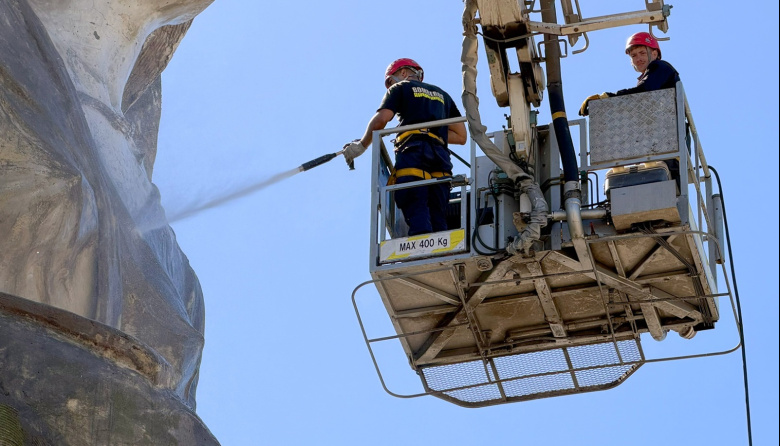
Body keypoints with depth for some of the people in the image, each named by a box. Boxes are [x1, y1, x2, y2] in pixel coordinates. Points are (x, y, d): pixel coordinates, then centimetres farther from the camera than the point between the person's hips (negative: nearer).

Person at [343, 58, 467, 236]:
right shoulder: (442, 95, 33)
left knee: (417, 215, -18)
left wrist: (361, 145, 14)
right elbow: (461, 136, 25)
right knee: (438, 220, -3)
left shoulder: (401, 88, 18)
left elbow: (380, 120, 2)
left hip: (413, 152, -4)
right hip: (441, 157, 5)